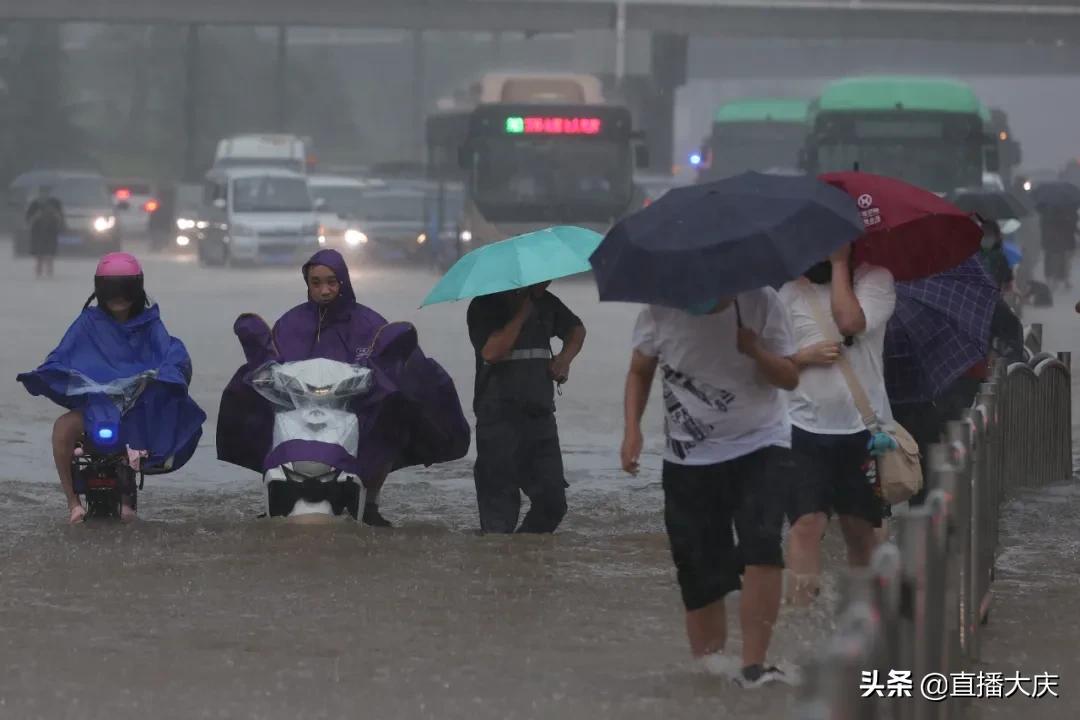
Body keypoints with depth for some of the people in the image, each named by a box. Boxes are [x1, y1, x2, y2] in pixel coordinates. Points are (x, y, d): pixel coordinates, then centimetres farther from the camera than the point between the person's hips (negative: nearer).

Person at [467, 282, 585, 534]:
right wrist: (522, 312, -18)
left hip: (541, 414, 6)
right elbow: (491, 352, -23)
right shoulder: (485, 306, -7)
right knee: (500, 507, -6)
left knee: (552, 503, 3)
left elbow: (576, 329, 30)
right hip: (499, 418, -6)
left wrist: (565, 357, 9)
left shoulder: (545, 303, 12)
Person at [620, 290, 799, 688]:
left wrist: (755, 351, -24)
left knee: (761, 545, -23)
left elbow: (790, 377, -4)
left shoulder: (760, 302, -10)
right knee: (700, 573, 2)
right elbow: (640, 372, 9)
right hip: (689, 460, 2)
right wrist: (632, 429, -5)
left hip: (760, 448, -2)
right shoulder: (661, 311, -8)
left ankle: (753, 666, -24)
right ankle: (709, 666, 18)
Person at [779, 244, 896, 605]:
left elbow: (849, 321, -18)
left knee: (860, 527, 10)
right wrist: (807, 355, -11)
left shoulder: (875, 278, 1)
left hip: (862, 426, 0)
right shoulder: (789, 291, 6)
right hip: (807, 427, 0)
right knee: (807, 522, -13)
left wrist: (840, 264, -9)